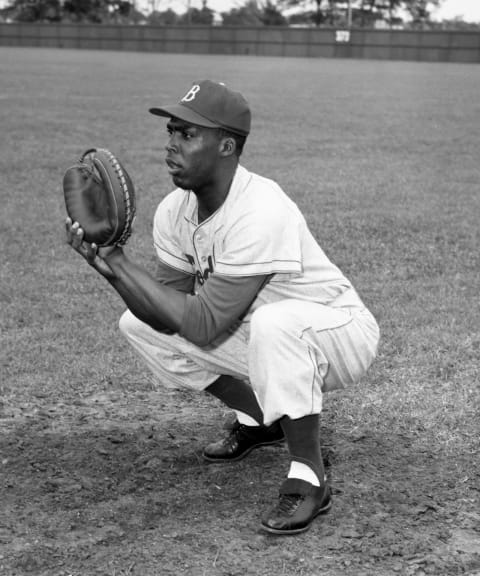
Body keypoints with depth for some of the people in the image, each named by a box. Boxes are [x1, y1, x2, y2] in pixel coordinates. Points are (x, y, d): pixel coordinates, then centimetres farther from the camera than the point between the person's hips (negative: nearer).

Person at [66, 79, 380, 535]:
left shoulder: (260, 211, -32)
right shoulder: (174, 211, -7)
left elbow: (203, 325, -32)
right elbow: (170, 317, -8)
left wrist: (120, 262, -29)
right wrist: (112, 271, -24)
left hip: (338, 335, -8)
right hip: (261, 339, 8)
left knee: (274, 322, -40)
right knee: (139, 325, 2)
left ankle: (308, 477, -21)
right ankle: (258, 419, 16)